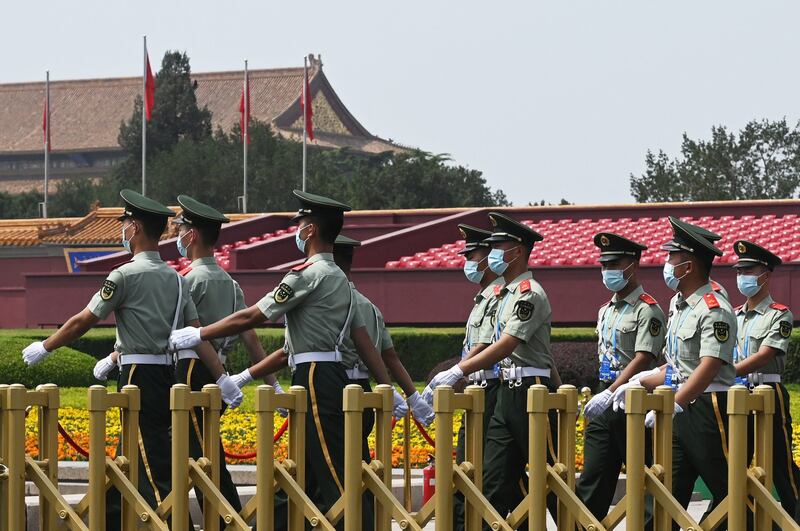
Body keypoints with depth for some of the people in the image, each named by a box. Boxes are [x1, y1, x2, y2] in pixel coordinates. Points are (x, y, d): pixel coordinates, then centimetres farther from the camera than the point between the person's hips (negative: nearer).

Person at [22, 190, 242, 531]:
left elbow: (83, 322, -7)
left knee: (155, 467, -9)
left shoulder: (126, 275, -11)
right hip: (167, 374, 8)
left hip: (139, 376, -8)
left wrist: (44, 348, 5)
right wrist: (222, 378, 4)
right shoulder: (176, 279, 11)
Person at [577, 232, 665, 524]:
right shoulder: (606, 311, 17)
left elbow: (642, 360, -18)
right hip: (605, 402, 8)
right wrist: (600, 395, 16)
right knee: (591, 479, 2)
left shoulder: (647, 310, -10)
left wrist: (609, 395, -24)